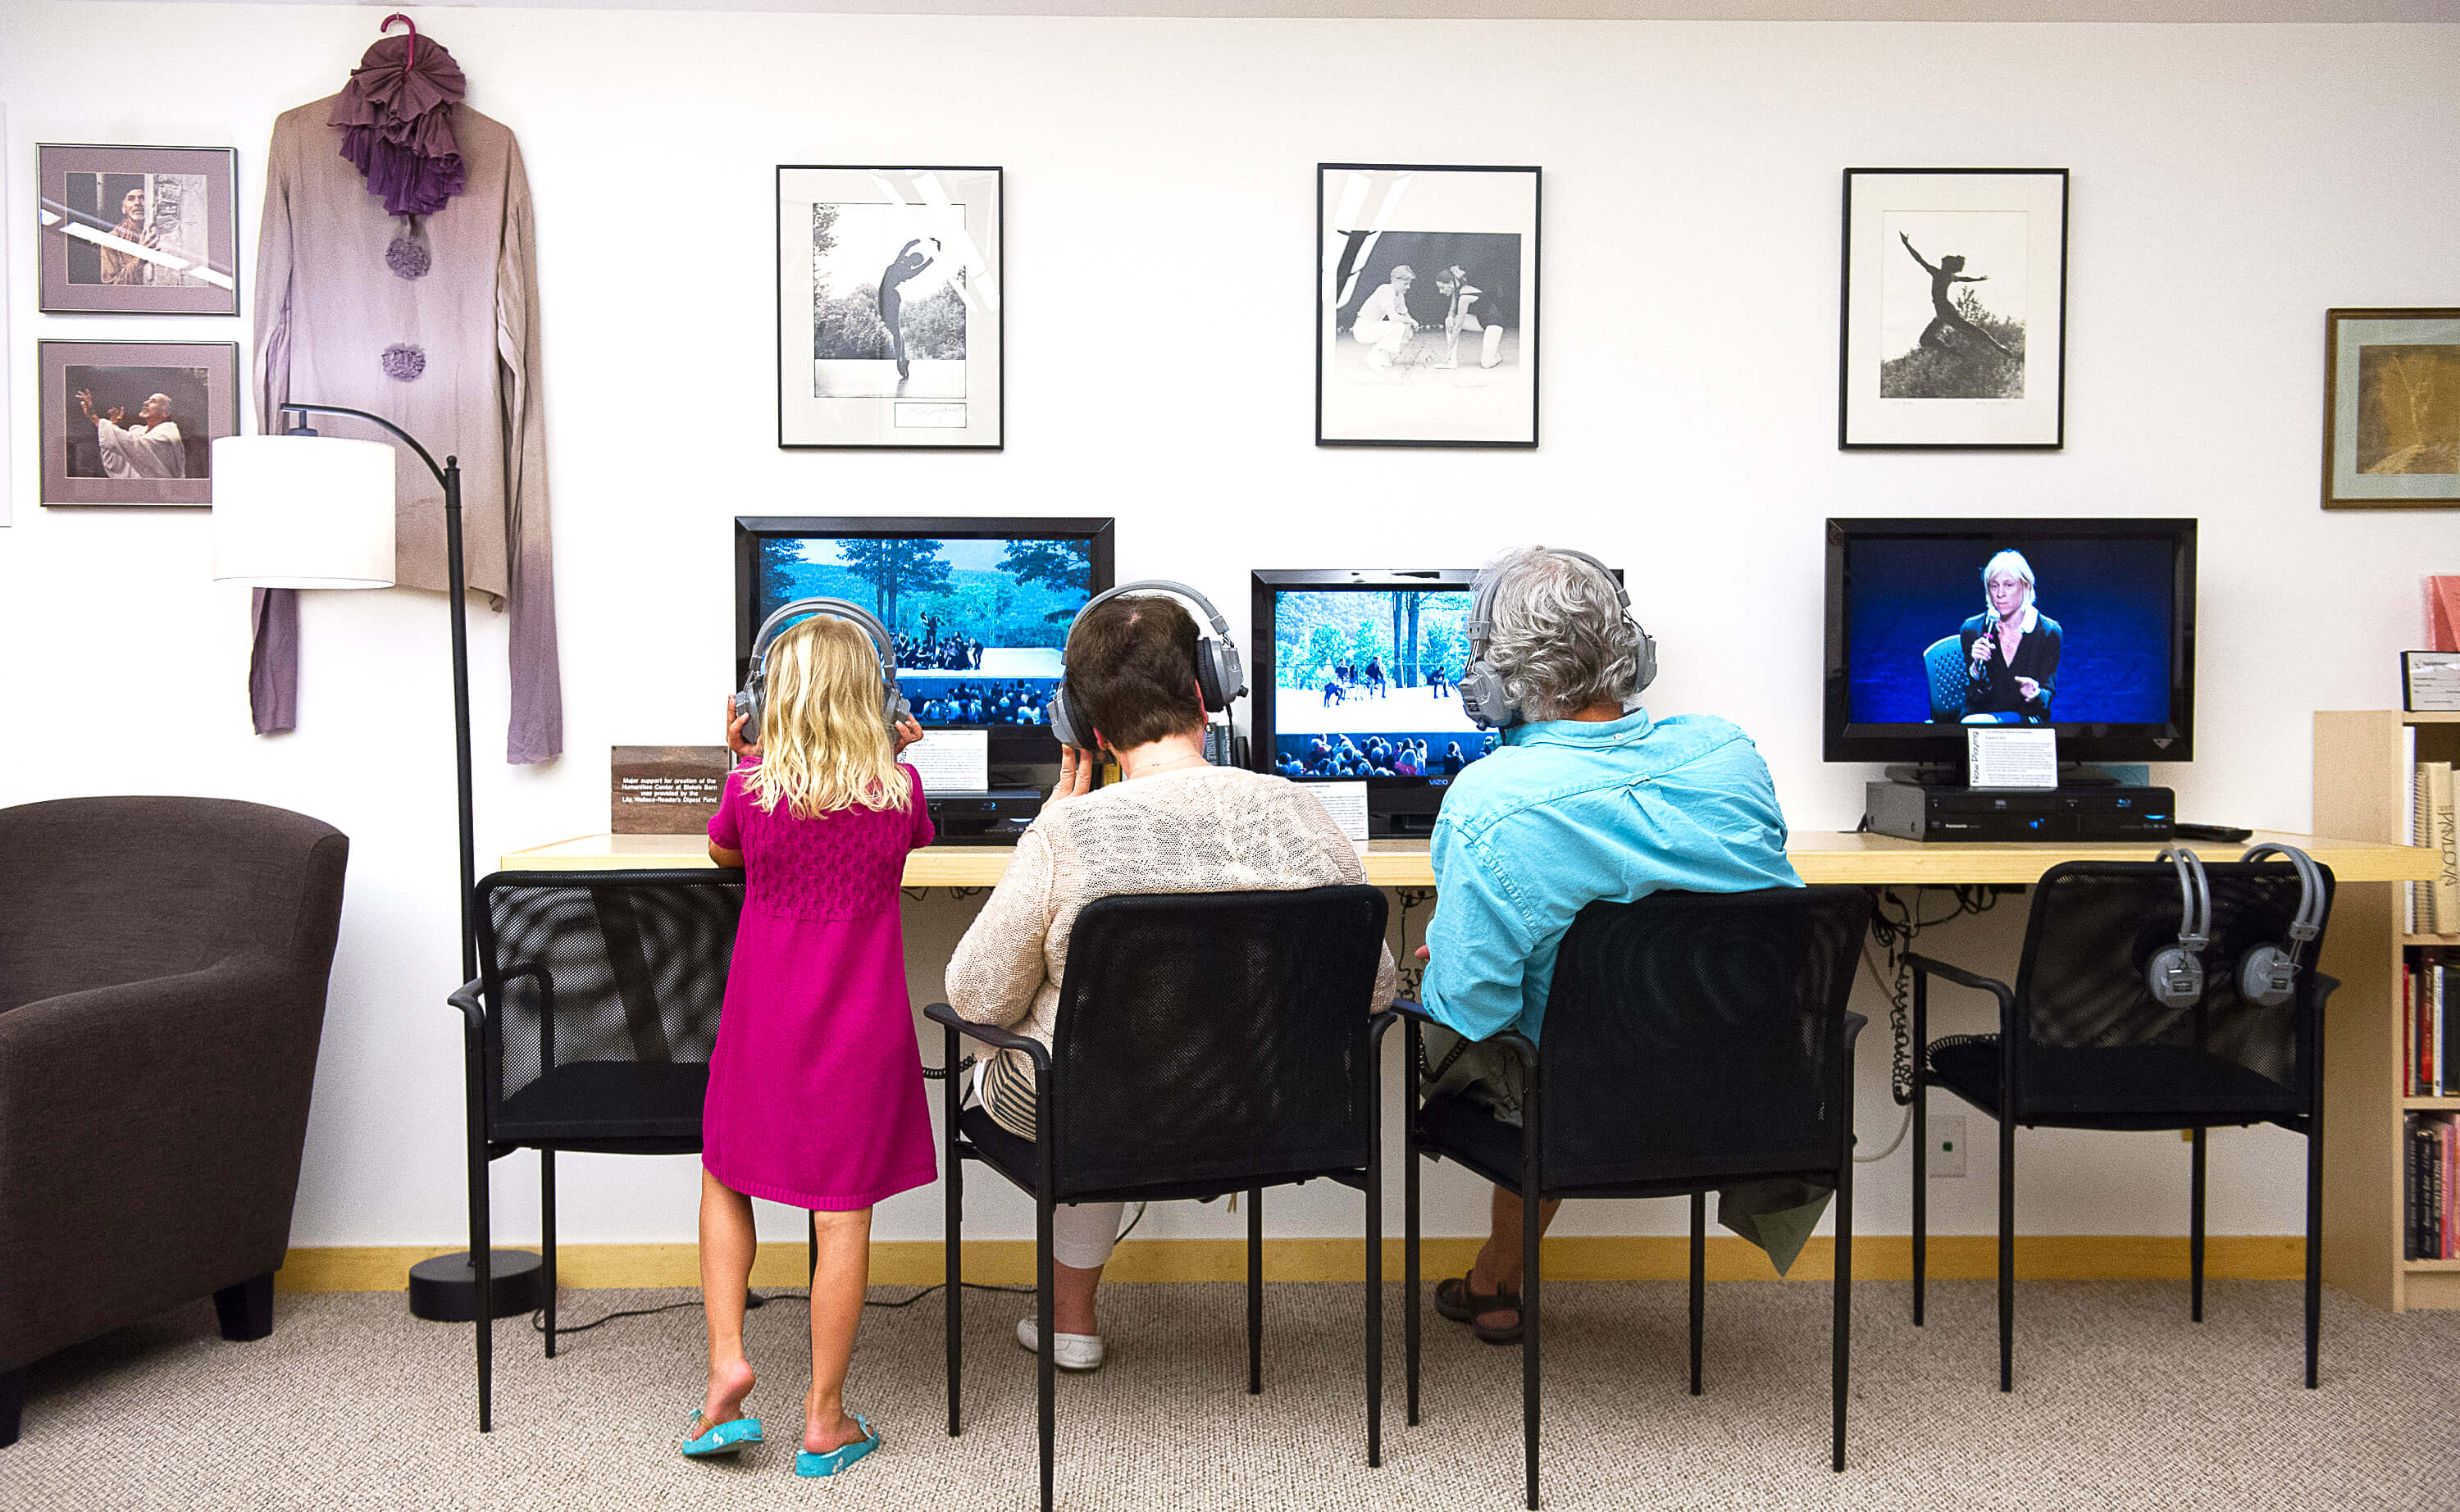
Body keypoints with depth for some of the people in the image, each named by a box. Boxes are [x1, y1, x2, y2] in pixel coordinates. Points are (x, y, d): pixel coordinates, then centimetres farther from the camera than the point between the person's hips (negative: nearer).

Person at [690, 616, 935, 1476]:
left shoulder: (751, 789, -7)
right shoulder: (898, 788, -6)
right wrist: (890, 758, 21)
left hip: (764, 1019, 1)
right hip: (859, 1023, 0)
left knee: (726, 1177, 22)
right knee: (843, 1210, 3)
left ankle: (726, 1362, 11)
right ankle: (825, 1419, 11)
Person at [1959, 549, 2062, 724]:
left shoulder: (2048, 632, -3)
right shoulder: (1972, 629, 0)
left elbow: (2047, 695, -2)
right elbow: (1975, 696, 0)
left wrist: (2034, 694, -26)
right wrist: (1977, 668, -21)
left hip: (2027, 718, -2)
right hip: (1981, 714, 2)